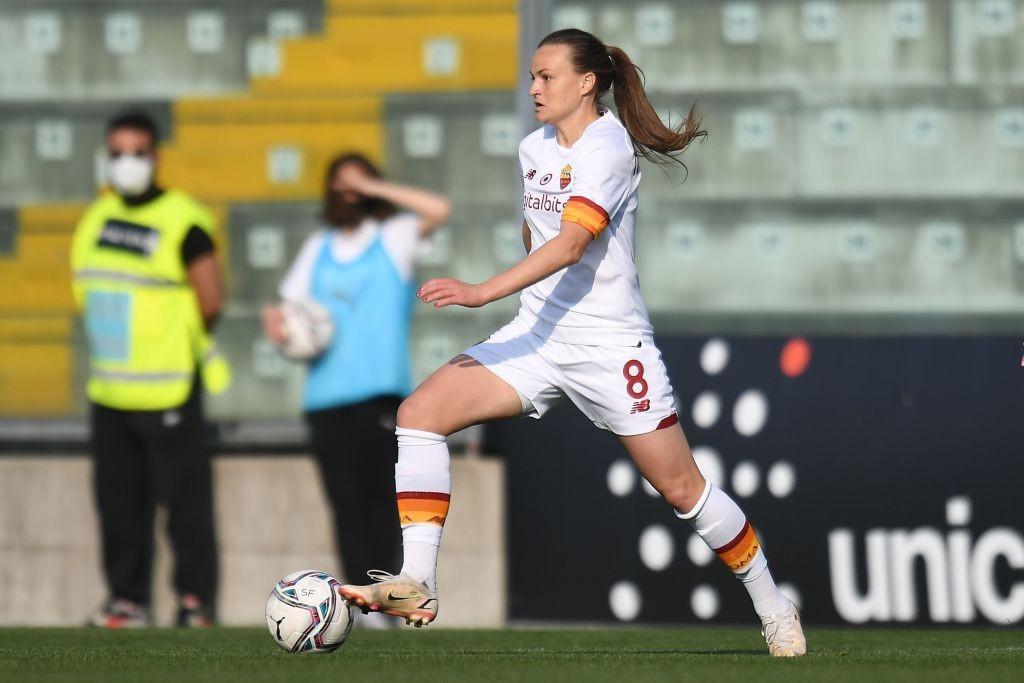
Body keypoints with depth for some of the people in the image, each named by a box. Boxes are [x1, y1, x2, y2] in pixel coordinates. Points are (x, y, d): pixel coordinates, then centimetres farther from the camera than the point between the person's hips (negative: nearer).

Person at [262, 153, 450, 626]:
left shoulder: (394, 237, 9)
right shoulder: (318, 248, 21)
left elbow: (438, 210, -8)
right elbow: (290, 302, 21)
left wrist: (375, 189, -4)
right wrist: (275, 322, -2)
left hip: (380, 391, -4)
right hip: (326, 393, 4)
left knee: (380, 494, -8)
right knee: (345, 500, -1)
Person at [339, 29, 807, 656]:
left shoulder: (606, 149, -16)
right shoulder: (535, 149, 9)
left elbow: (571, 242, -29)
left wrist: (483, 293, -37)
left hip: (611, 345, -7)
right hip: (537, 336, 7)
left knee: (681, 487, 0)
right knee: (420, 414, -14)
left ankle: (772, 606, 22)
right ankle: (417, 586, -19)